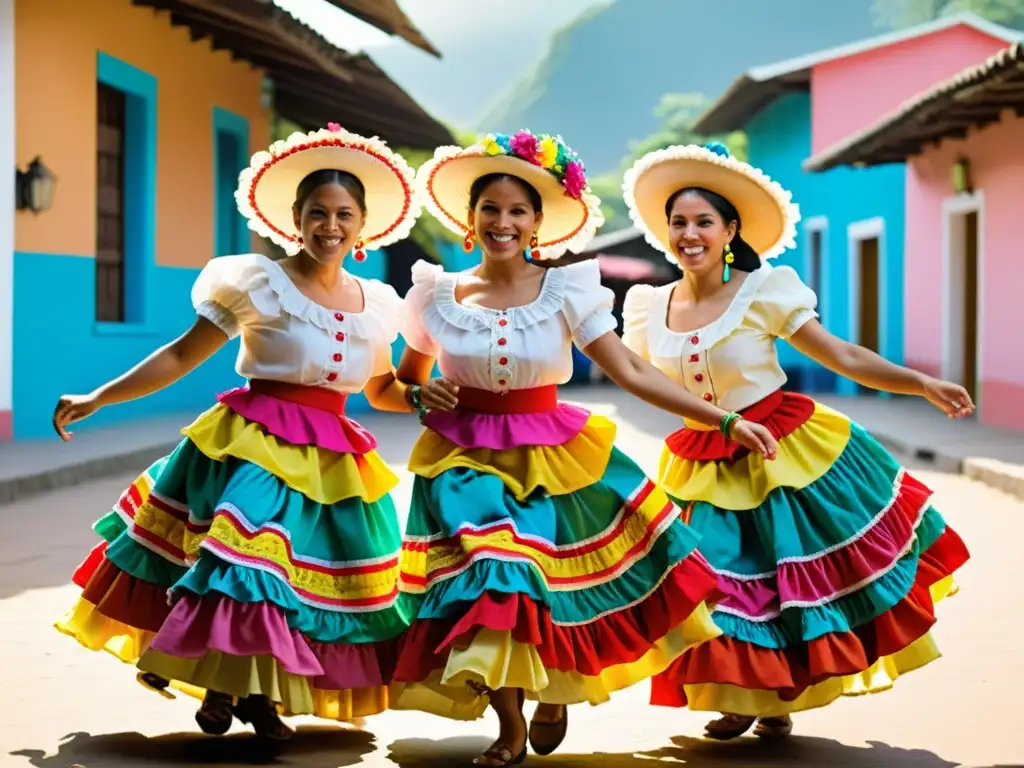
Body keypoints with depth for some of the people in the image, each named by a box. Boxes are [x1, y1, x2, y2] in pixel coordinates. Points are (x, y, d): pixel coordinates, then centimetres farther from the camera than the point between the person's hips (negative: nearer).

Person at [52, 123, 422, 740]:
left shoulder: (378, 304, 8)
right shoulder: (260, 283, -6)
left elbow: (381, 388, 22)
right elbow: (183, 355, -4)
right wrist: (98, 399, -7)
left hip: (331, 458, 5)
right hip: (254, 445, -5)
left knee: (309, 572, 5)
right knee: (241, 563, -12)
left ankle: (263, 694, 21)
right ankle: (218, 687, 8)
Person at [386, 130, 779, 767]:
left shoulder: (567, 291, -5)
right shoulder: (439, 294, 0)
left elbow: (633, 372, -7)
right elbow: (407, 376, 15)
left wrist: (725, 419, -12)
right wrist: (422, 394, -9)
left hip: (552, 457, 0)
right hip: (467, 459, 0)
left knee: (553, 580, -3)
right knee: (487, 584, -12)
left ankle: (553, 693, 31)